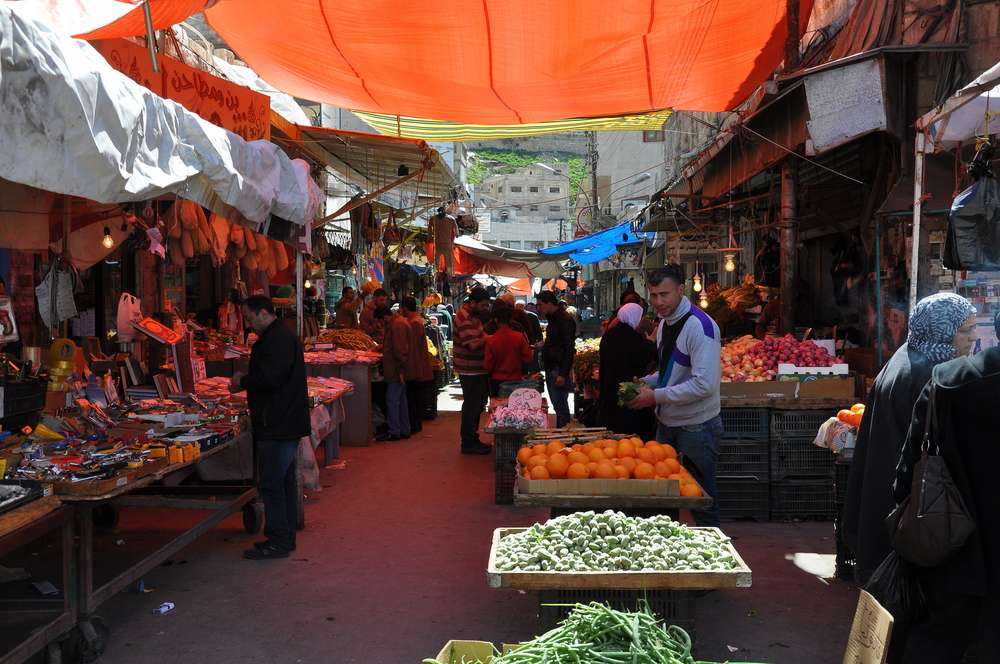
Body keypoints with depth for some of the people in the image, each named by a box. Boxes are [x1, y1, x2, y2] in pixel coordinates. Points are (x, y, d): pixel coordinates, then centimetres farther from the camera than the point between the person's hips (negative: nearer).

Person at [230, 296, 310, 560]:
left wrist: (242, 382, -9)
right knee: (285, 481, 15)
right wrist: (245, 381, 11)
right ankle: (286, 537, 23)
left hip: (278, 426, -11)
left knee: (271, 484, -5)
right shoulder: (280, 336, 18)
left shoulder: (278, 340, -17)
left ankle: (277, 542, 1)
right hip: (286, 422, 11)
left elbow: (269, 378, -24)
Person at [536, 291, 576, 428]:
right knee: (558, 406, 12)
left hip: (559, 371, -9)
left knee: (561, 407, -7)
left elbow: (569, 349, -19)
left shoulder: (565, 320, -14)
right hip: (551, 369, 9)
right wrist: (544, 345, 10)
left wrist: (563, 374, -22)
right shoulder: (553, 319, 15)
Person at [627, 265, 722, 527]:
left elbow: (704, 384, -27)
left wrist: (656, 396, -22)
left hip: (696, 427, -8)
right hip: (667, 422, 9)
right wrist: (646, 382, 3)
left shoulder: (700, 325, -21)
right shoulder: (665, 323, 7)